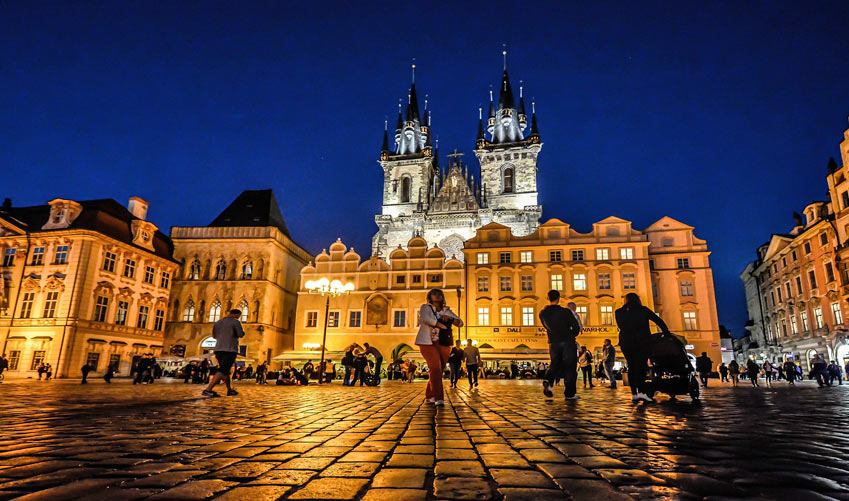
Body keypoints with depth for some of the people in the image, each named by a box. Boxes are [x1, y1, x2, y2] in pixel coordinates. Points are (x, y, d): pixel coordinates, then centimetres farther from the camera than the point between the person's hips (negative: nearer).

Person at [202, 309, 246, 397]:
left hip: (218, 350, 8)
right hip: (230, 350, -7)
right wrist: (241, 330, 9)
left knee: (226, 370, 19)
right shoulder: (235, 322, -6)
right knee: (222, 371, -11)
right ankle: (207, 390, -23)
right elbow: (241, 334, -12)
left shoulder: (218, 323, 14)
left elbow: (214, 335, 24)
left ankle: (229, 390, 27)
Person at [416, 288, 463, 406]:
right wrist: (442, 325, -16)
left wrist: (450, 318, -8)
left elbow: (460, 323, 12)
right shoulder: (426, 307, 2)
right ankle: (439, 398, -16)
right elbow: (425, 318, -20)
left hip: (444, 345, 5)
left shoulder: (447, 311, 16)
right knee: (435, 369, -16)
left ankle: (429, 396, 25)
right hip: (429, 343, -5)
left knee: (438, 370, 8)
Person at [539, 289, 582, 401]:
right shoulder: (565, 311, -11)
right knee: (570, 367, 6)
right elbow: (576, 327, -9)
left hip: (553, 343, 4)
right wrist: (571, 335, 11)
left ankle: (548, 380, -9)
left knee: (555, 364, 18)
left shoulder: (542, 314, 2)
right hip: (567, 342, -4)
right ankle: (569, 393, 6)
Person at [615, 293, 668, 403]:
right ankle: (641, 392, -17)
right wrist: (667, 333, 12)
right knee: (642, 365, -3)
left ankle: (634, 394, 0)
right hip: (641, 341, -2)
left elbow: (621, 327, 12)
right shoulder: (643, 310, 5)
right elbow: (659, 321, 6)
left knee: (631, 366, 6)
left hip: (625, 342, 2)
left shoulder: (619, 312, 11)